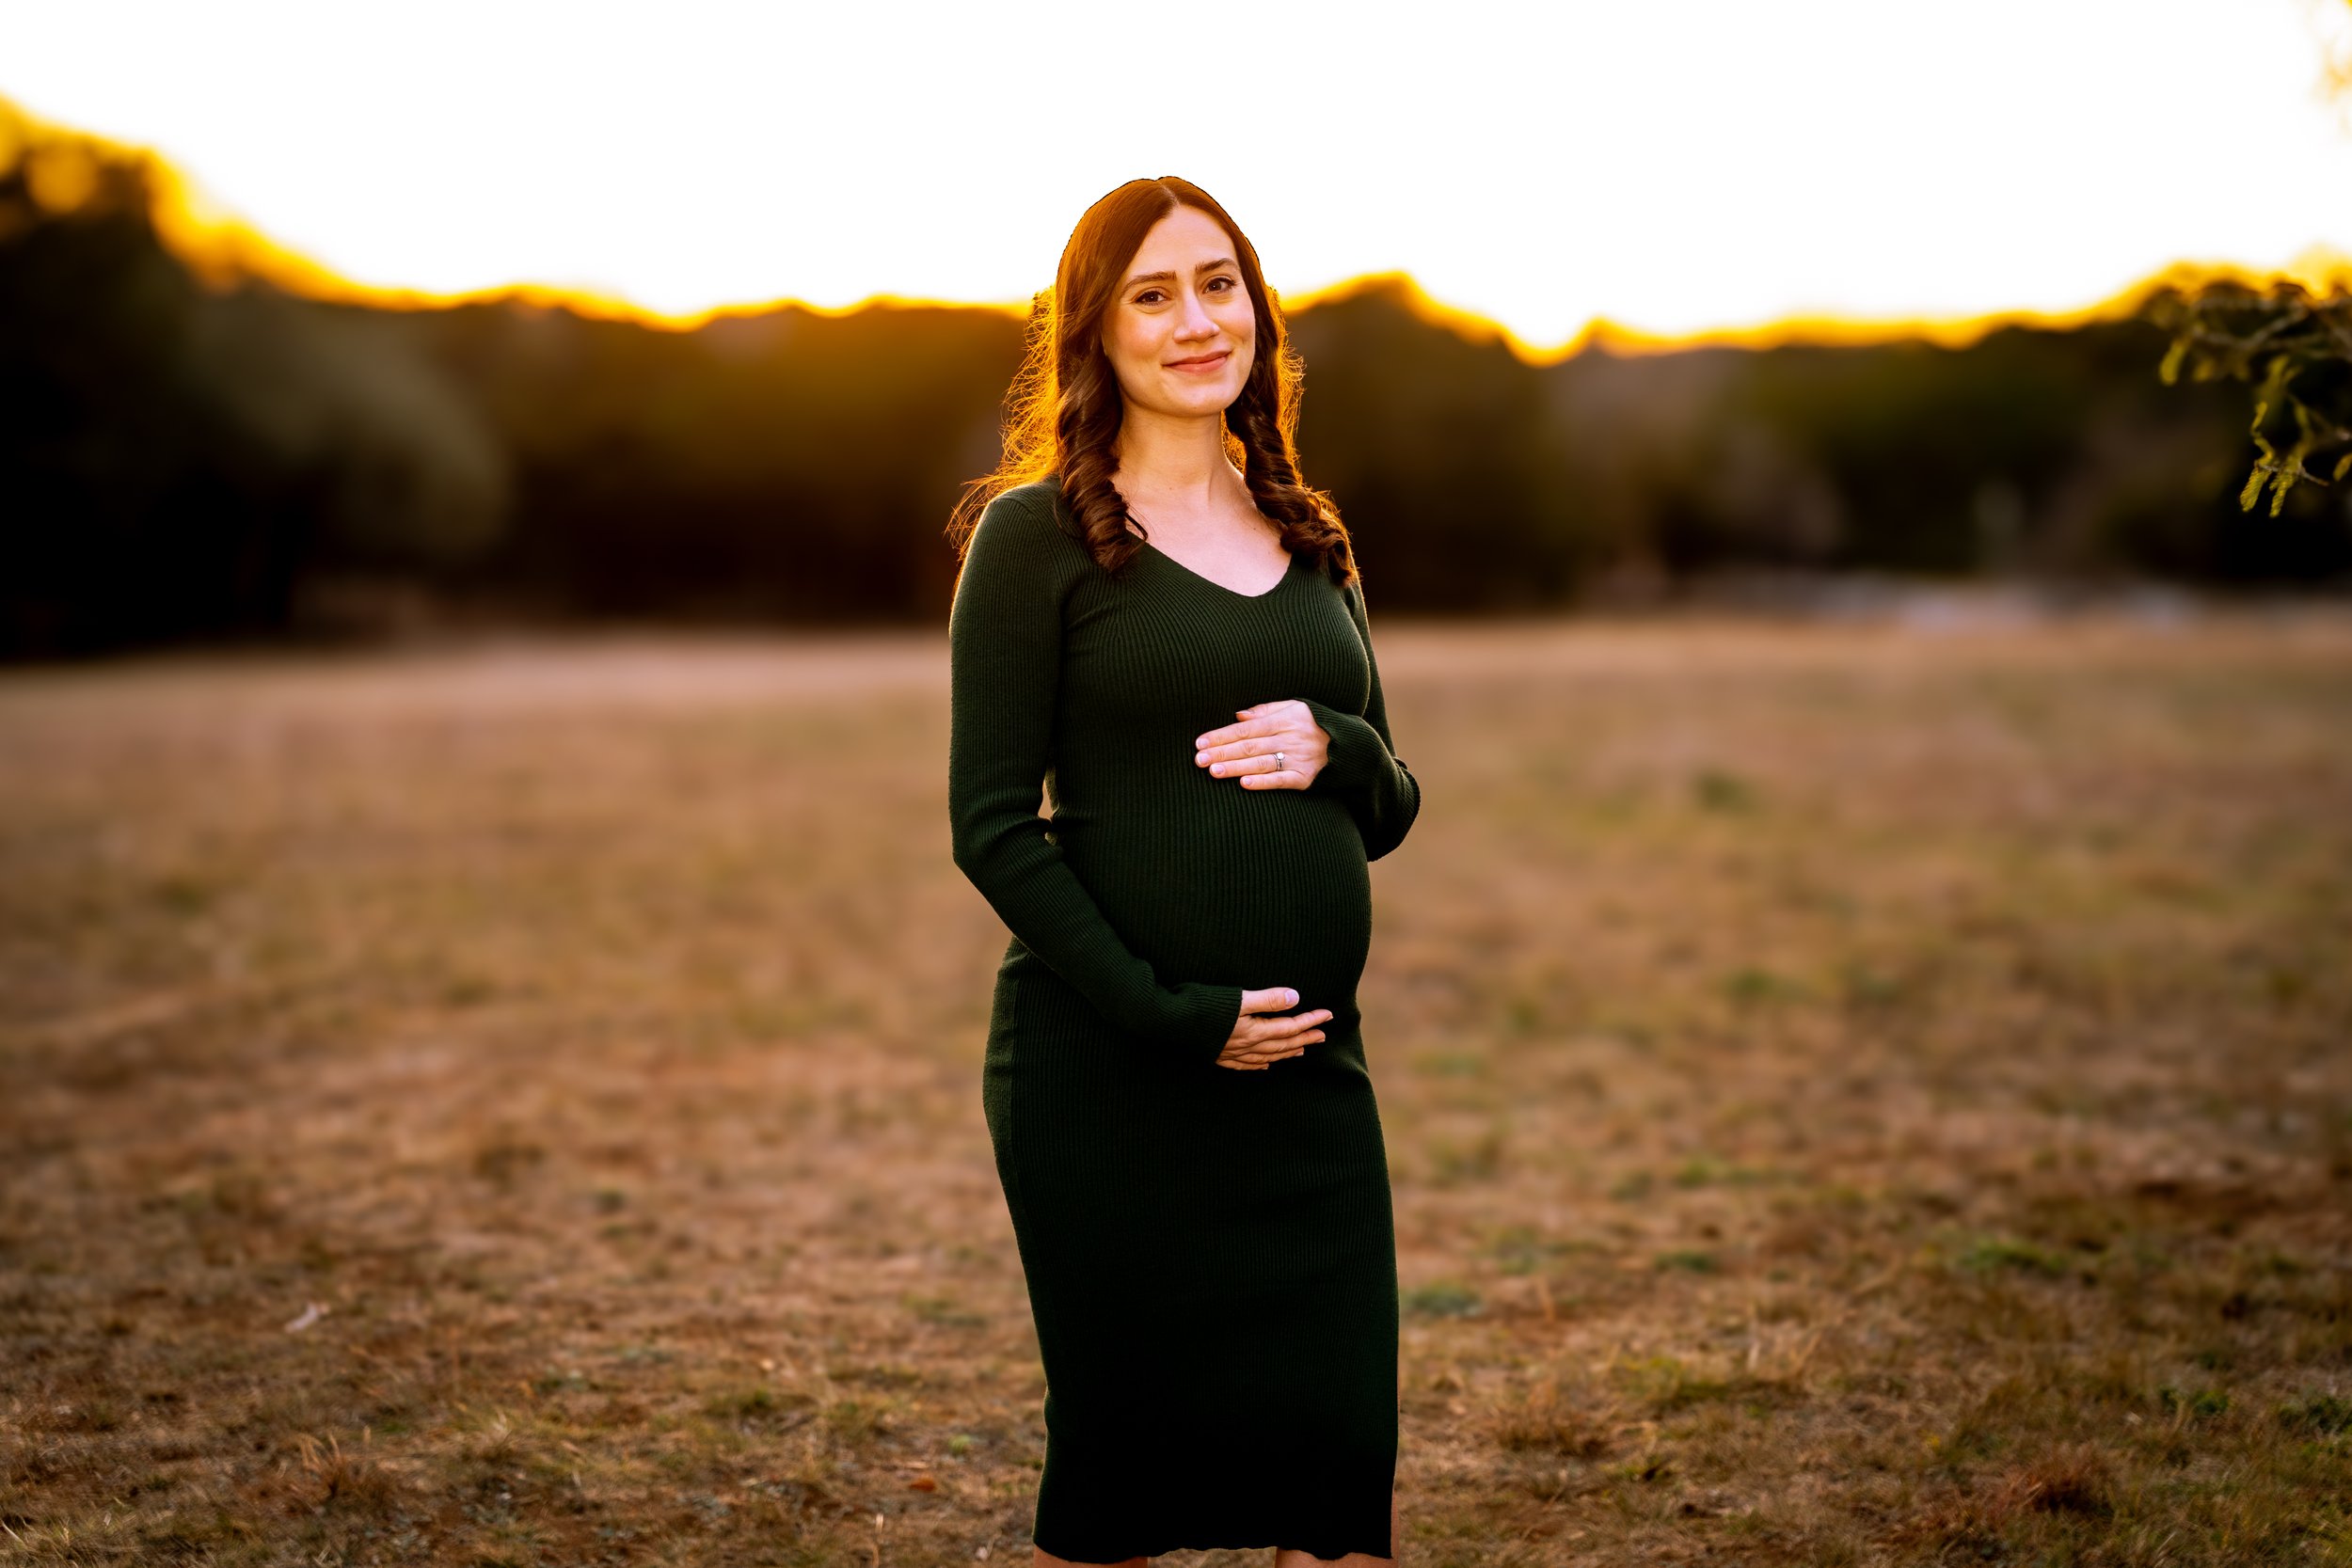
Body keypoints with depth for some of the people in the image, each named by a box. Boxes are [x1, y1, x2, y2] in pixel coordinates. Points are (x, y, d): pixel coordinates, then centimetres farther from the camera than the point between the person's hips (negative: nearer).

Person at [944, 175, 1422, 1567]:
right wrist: (1166, 1011, -15)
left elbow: (1389, 814, 17)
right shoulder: (1036, 534, -2)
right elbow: (994, 828, -8)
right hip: (1107, 1081, -4)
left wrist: (1336, 749, -6)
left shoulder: (1310, 541, 14)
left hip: (1311, 1069, 5)